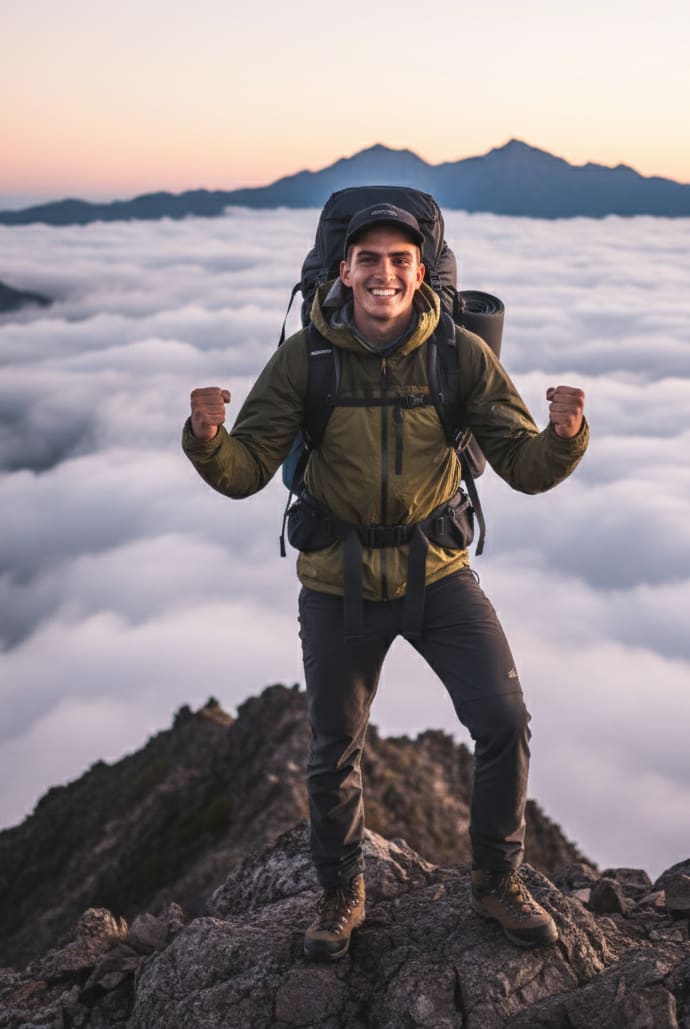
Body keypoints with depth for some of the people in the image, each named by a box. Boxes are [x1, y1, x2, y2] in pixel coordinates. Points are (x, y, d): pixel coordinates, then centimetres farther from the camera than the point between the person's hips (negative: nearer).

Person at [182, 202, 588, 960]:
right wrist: (207, 437, -36)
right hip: (340, 585, 0)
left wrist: (566, 435, -33)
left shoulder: (462, 355, -12)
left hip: (439, 575, 1)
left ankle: (496, 882, 22)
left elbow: (527, 470, -11)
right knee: (333, 754, 12)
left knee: (504, 725, -5)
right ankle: (340, 893, 39)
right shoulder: (303, 360, -14)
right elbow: (243, 473, -14)